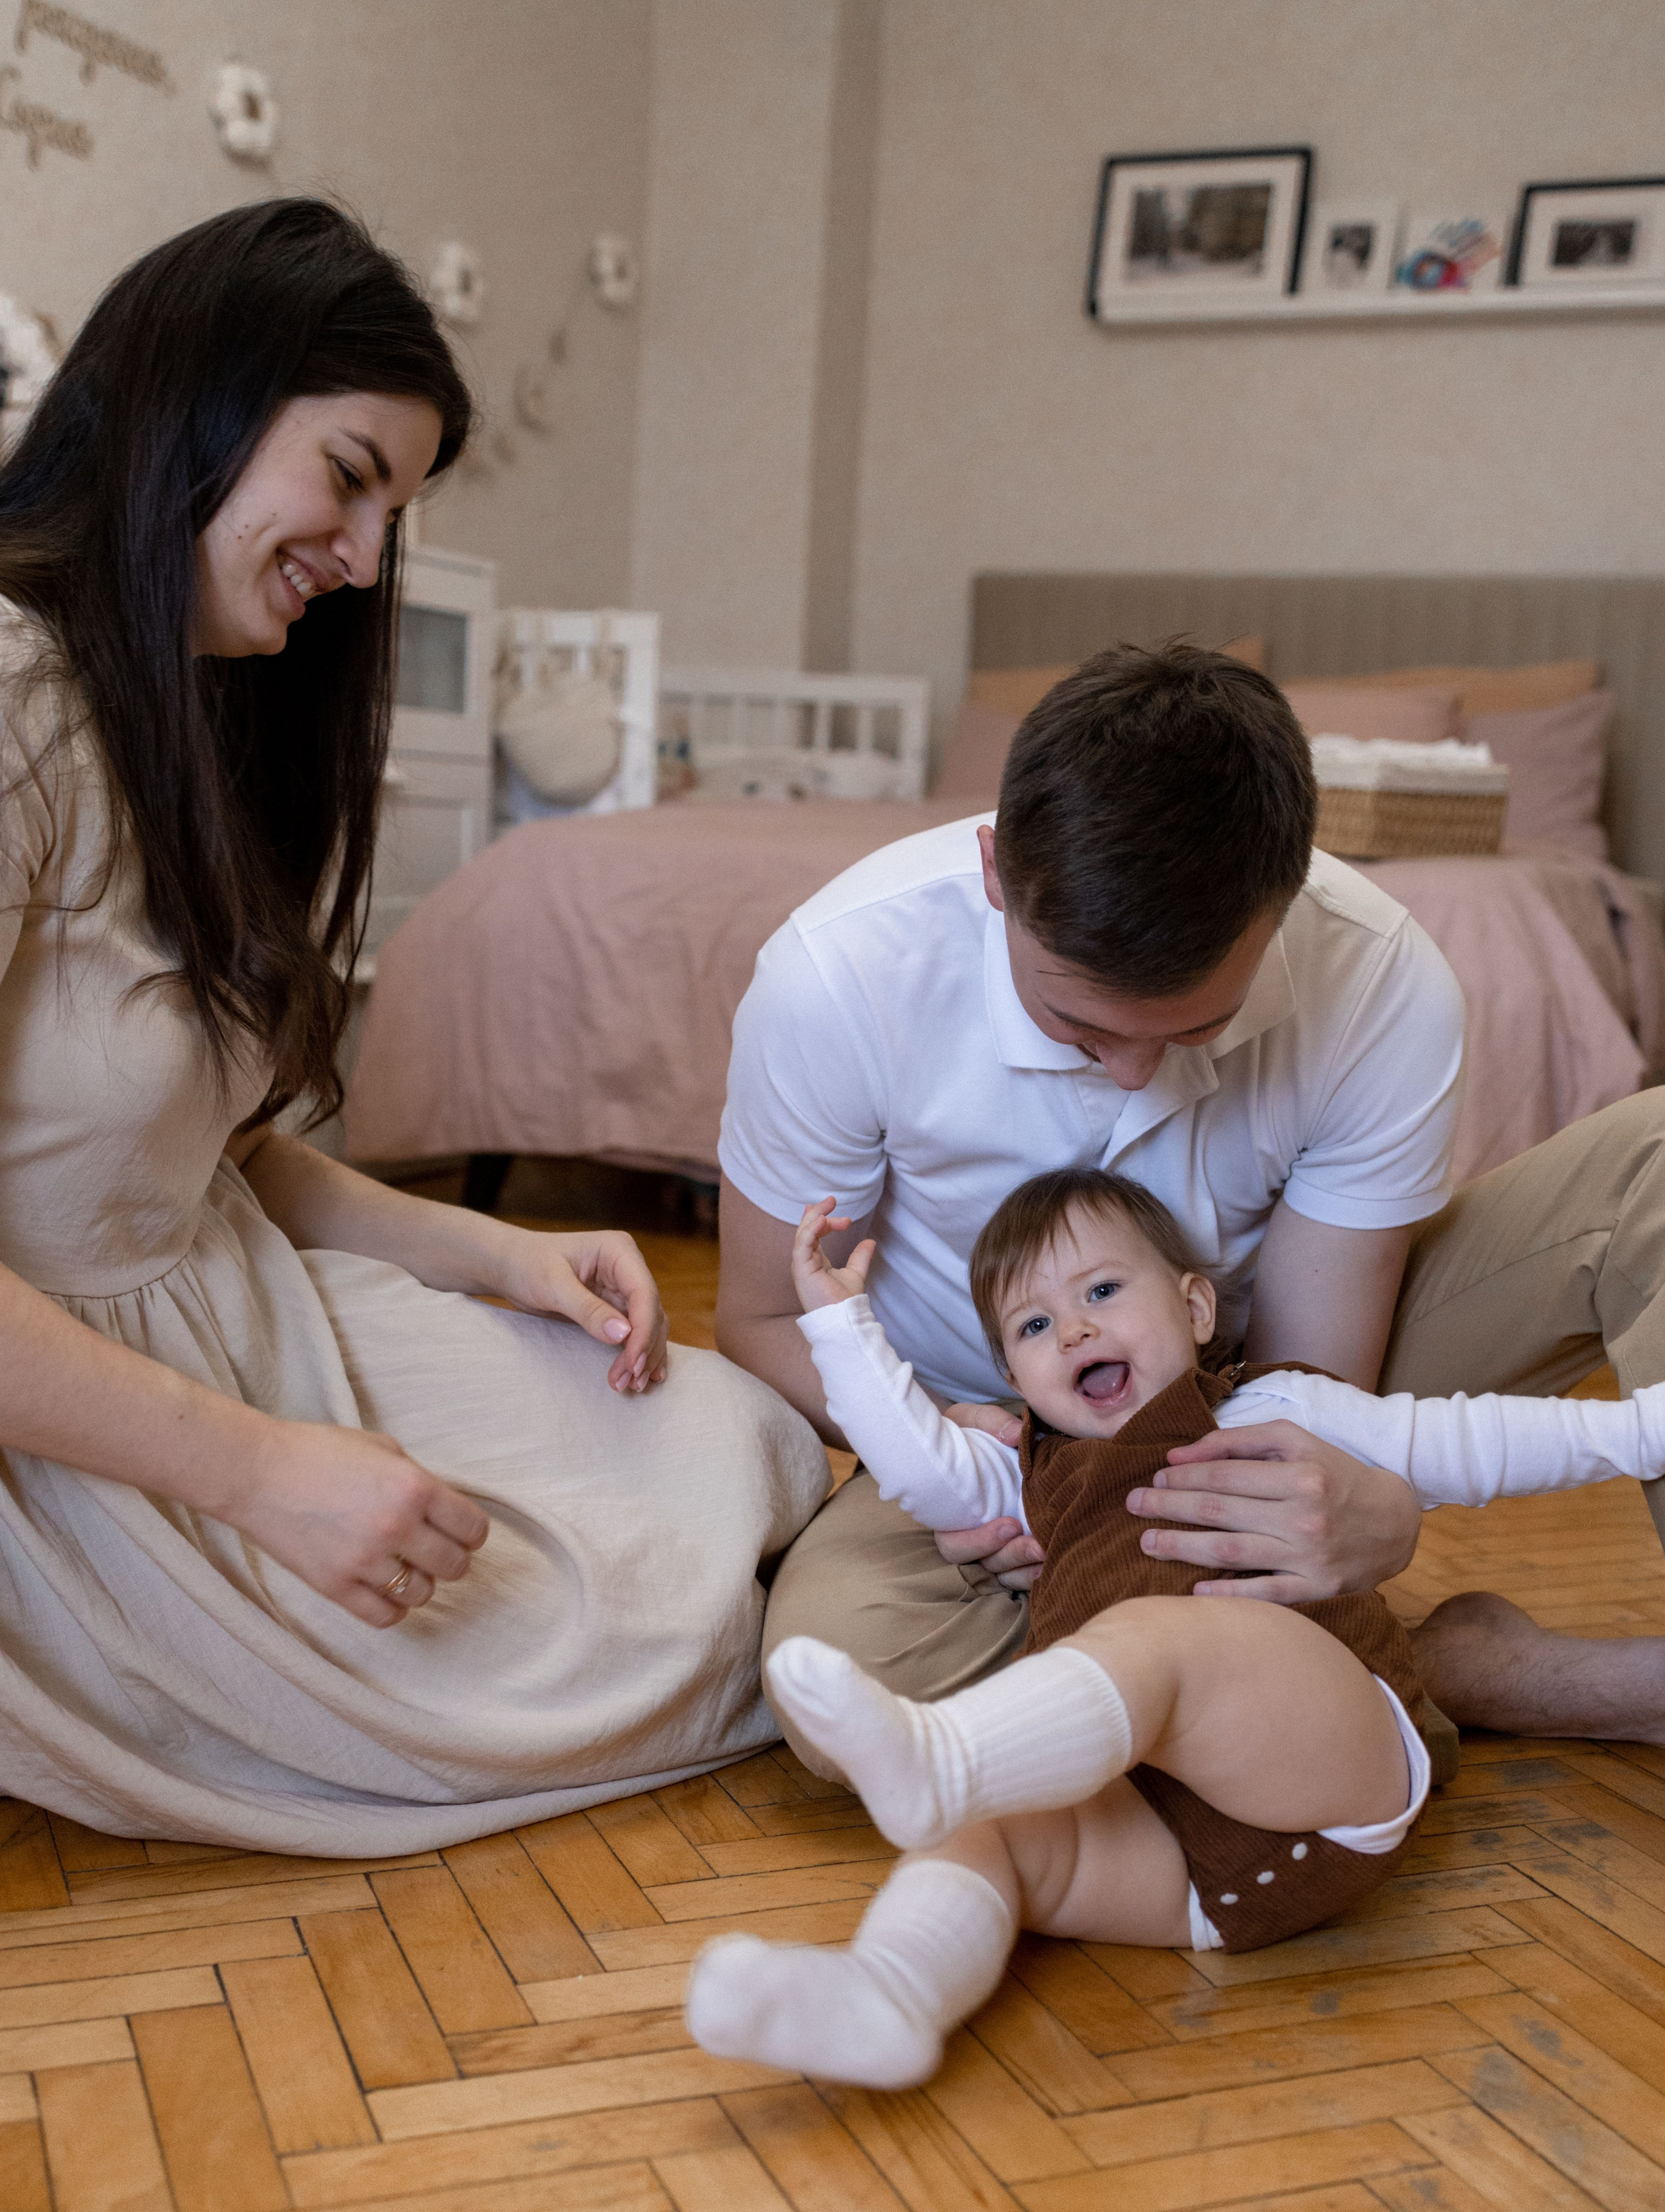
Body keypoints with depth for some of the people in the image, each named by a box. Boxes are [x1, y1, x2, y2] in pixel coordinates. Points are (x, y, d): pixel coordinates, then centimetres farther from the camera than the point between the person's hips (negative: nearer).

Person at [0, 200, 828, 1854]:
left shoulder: (207, 721, 14)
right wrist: (266, 1473, -23)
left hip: (247, 1324, 9)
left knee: (746, 1453, -4)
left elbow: (215, 1152, 13)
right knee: (662, 1648, -9)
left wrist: (503, 1256, 1)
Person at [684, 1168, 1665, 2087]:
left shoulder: (1275, 1408, 25)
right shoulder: (1041, 1478, 34)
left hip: (1333, 1776, -4)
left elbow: (1462, 1444, 26)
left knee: (1153, 1634, -32)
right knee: (989, 1828, -23)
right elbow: (923, 1466, 18)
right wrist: (841, 1322, 16)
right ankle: (890, 1990, -51)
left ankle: (936, 1753, -57)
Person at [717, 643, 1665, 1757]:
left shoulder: (1385, 990, -25)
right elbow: (765, 1318, -12)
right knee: (836, 1668, -36)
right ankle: (1453, 1663, -22)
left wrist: (1374, 1510, -43)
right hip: (1002, 1442, 0)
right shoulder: (838, 977, -27)